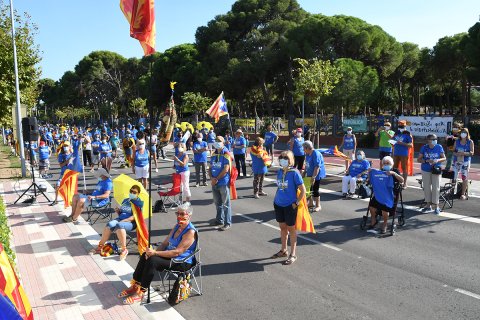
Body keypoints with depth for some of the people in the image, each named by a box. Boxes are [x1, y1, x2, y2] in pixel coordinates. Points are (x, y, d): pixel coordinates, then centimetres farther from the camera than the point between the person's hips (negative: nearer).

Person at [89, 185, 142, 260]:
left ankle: (124, 250, -31)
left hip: (131, 222, -6)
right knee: (110, 224, -27)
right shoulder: (125, 200, 20)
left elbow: (135, 216, -11)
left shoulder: (139, 203, 0)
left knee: (119, 225, -38)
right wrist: (117, 211, 4)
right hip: (120, 219, 6)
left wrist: (124, 220, -21)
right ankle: (100, 247, -20)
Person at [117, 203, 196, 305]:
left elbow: (177, 252, -25)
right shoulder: (177, 226, 9)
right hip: (170, 256, 9)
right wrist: (154, 252, -9)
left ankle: (140, 293, -17)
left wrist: (155, 253, -25)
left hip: (182, 263, -9)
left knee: (152, 261, -26)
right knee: (145, 256, -8)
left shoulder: (190, 232, -19)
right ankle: (135, 286, -2)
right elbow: (165, 243, 11)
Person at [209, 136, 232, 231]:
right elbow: (210, 168, 13)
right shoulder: (214, 154, 12)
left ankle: (228, 223, 4)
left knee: (225, 203, -1)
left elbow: (225, 170, -16)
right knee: (217, 202, 17)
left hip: (223, 183, -7)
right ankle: (219, 220, 30)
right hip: (214, 183, 7)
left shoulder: (226, 154, -9)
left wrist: (216, 179, -13)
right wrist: (211, 178, -5)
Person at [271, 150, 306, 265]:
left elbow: (303, 190, -13)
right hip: (278, 204, 6)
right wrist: (276, 198, 11)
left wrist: (296, 203, -13)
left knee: (291, 229, 6)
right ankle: (283, 250, 33)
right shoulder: (280, 172, 2)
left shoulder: (294, 173, -16)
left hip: (290, 205, -6)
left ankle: (293, 254, 18)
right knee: (282, 227, 17)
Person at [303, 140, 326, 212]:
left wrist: (313, 177, -29)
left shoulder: (316, 154, -23)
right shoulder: (308, 154, 6)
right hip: (310, 174, 9)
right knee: (310, 189, 16)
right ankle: (311, 203, 32)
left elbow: (317, 167, -27)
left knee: (315, 190, -3)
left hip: (317, 175, -9)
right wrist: (304, 173, 19)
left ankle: (318, 206, 10)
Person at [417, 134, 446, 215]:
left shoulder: (439, 147, -5)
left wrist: (437, 160, -19)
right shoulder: (424, 148, -4)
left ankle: (436, 206, 8)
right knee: (427, 187, 8)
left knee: (436, 188, -1)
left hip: (436, 170, -1)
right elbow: (419, 159, -2)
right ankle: (428, 205, 22)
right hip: (426, 171, 1)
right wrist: (427, 161, -20)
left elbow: (444, 158, 1)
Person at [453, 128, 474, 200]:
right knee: (453, 176, -2)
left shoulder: (470, 142, 0)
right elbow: (454, 151, 9)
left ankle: (463, 194, 4)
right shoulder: (457, 141, 7)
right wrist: (456, 154, -13)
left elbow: (472, 152, -5)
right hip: (456, 161, 2)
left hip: (465, 162, -2)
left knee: (464, 178, -3)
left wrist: (464, 153, -21)